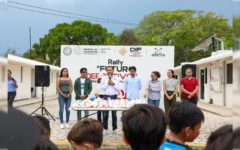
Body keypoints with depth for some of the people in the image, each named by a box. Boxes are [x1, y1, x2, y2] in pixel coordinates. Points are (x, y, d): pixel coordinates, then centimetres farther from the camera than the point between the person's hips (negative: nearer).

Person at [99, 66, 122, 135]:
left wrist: (113, 84, -9)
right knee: (105, 114, 1)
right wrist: (107, 84, -8)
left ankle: (115, 129, 13)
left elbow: (119, 88, 1)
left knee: (114, 114, 5)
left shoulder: (117, 79, 7)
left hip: (114, 97, 0)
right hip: (106, 97, 0)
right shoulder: (104, 78, 7)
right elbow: (101, 88, 1)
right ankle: (104, 129, 9)